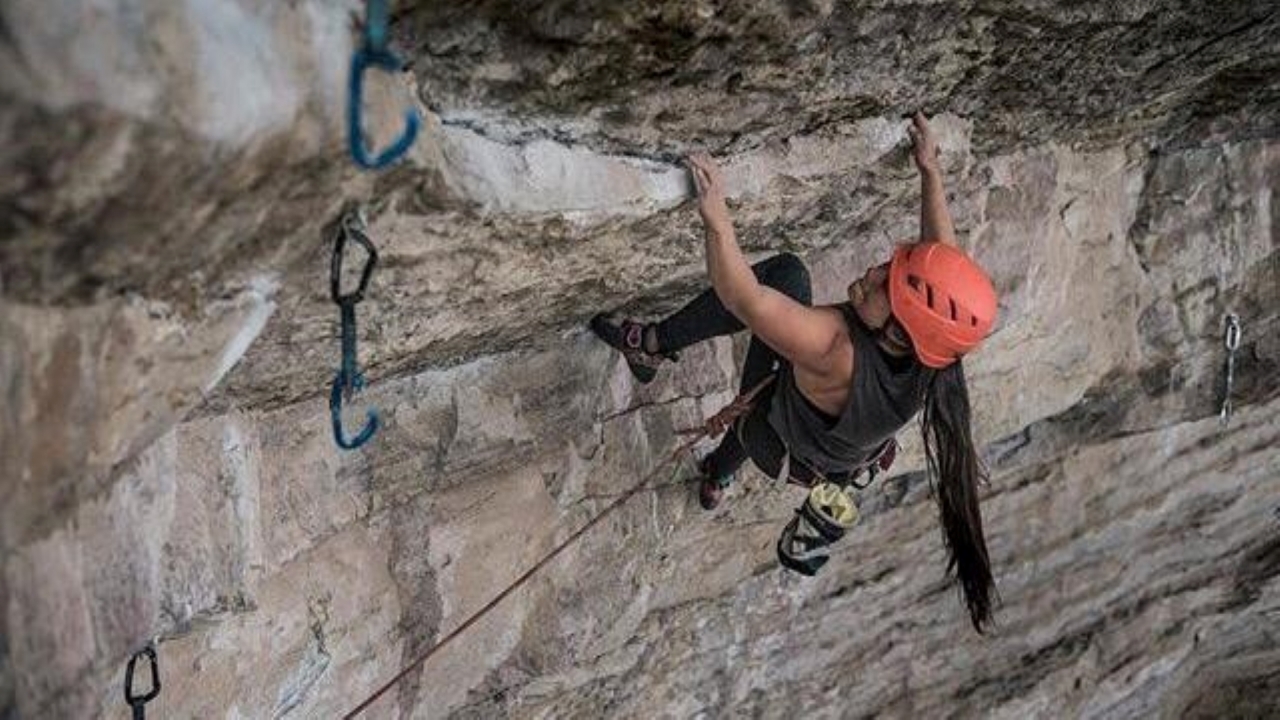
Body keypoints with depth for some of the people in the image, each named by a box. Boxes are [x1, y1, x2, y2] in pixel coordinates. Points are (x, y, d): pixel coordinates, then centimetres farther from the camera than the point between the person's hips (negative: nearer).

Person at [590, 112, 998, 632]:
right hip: (841, 454, 5)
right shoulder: (933, 347, -30)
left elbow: (741, 299, -43)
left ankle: (652, 345, 8)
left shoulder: (838, 351, -47)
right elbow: (943, 255, -11)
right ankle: (719, 478, 57)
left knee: (785, 271, -10)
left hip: (777, 450, -5)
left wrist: (716, 217, -41)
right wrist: (930, 172, -3)